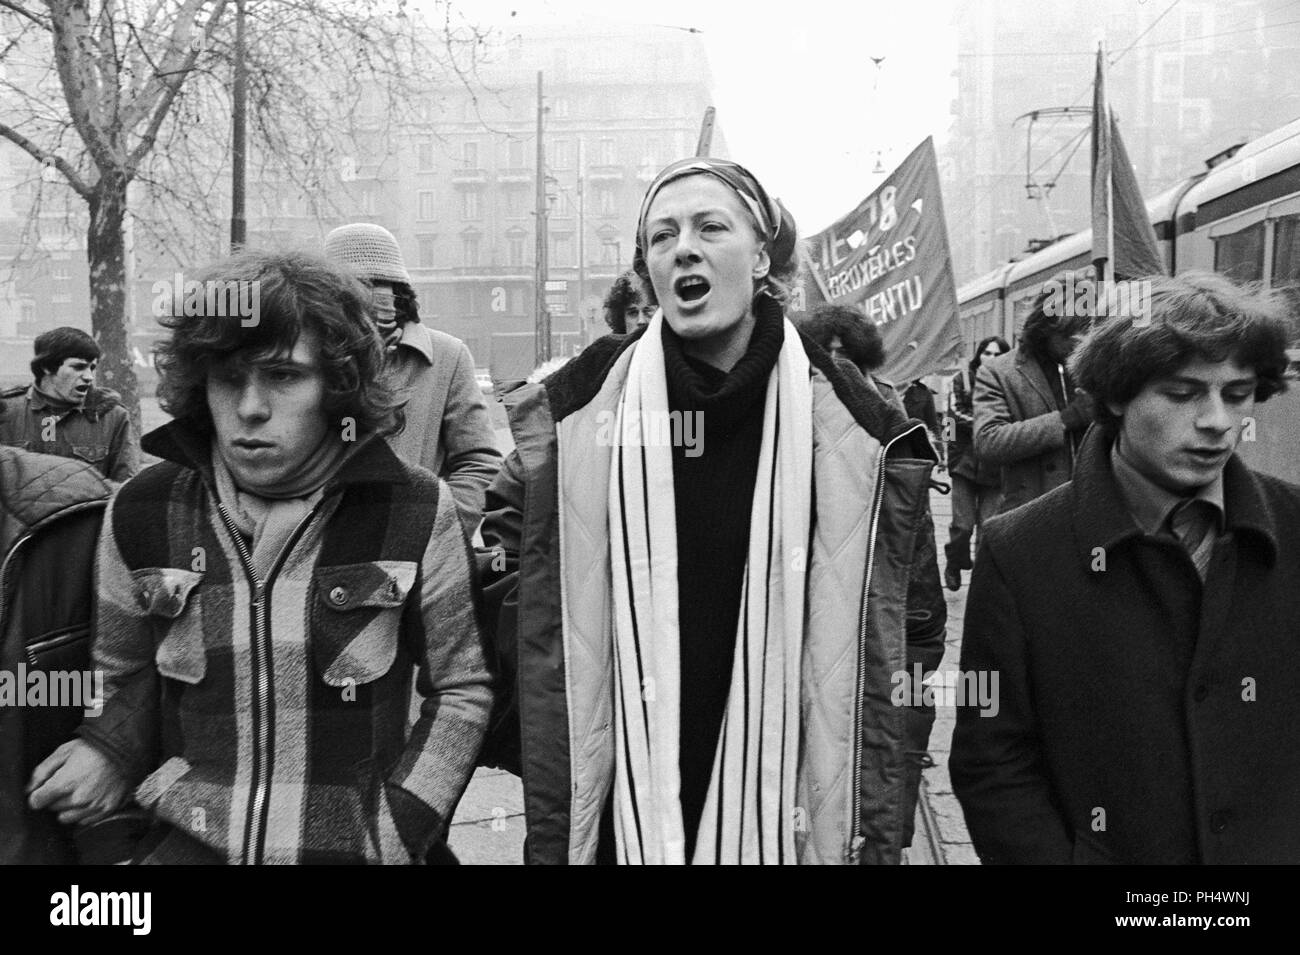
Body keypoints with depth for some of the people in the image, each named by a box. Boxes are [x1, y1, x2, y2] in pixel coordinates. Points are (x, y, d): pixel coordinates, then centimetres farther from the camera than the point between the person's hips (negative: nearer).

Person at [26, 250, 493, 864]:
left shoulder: (416, 511, -8)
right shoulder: (141, 513, -1)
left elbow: (460, 690, 1)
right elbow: (128, 676, 15)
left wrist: (400, 828, -7)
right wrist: (111, 749, -4)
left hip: (355, 844, 0)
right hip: (188, 841, 1)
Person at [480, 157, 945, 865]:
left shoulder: (851, 427, -5)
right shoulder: (583, 405, -5)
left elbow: (908, 628, 1)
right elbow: (508, 533, 8)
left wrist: (878, 827, -1)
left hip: (788, 809, 0)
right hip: (618, 815, 0)